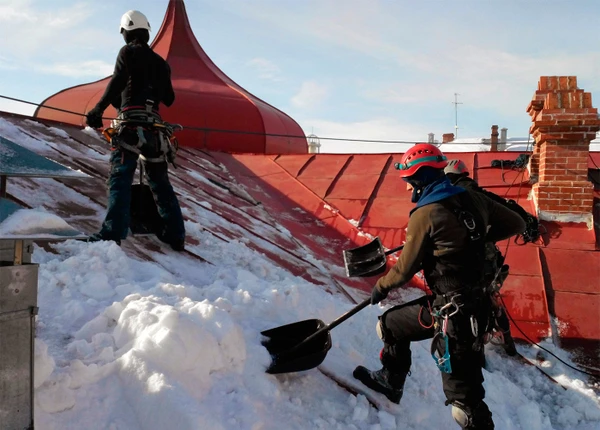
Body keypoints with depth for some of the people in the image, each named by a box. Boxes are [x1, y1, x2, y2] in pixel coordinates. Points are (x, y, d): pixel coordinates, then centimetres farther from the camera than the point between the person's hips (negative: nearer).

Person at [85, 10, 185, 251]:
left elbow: (117, 82, -11)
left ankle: (112, 234, -20)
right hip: (155, 127, 6)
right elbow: (169, 99, 23)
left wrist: (98, 109, -14)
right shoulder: (160, 62, 22)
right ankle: (175, 234, 11)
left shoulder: (128, 52, 6)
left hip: (131, 124, -6)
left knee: (120, 178, -11)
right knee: (160, 182, 10)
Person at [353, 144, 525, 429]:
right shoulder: (473, 199, 2)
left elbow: (406, 268, -8)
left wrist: (381, 288, 11)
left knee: (464, 398, -1)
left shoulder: (425, 214, -17)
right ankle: (391, 380, 45)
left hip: (452, 312, -9)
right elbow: (516, 224, 12)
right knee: (389, 324, 24)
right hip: (473, 300, 9)